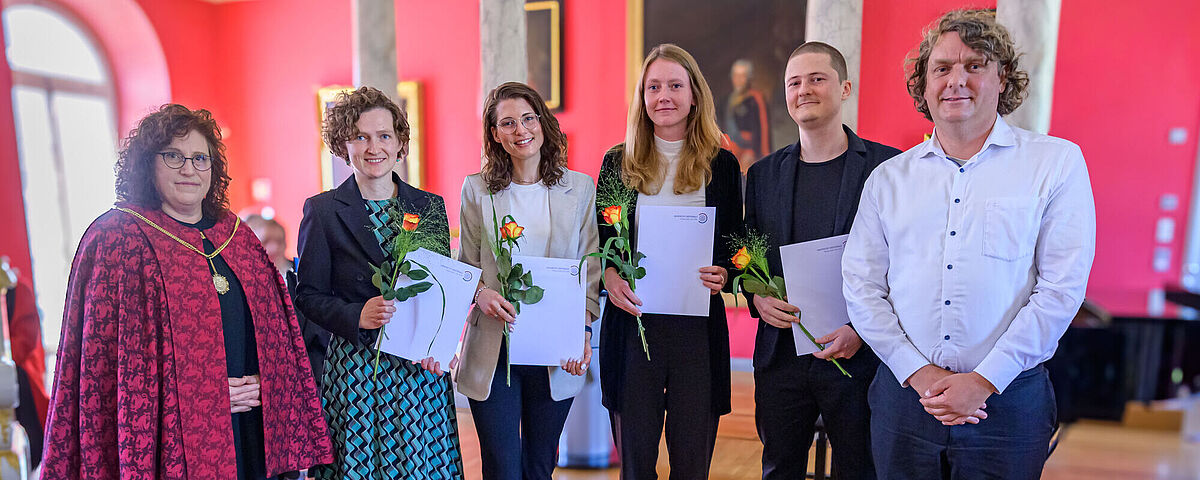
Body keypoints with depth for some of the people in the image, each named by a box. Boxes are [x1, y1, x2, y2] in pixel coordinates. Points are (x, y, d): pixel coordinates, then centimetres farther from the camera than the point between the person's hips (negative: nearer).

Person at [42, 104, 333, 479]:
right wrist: (192, 394, -14)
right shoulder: (116, 239, -6)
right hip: (172, 438, -5)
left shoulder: (237, 236, 9)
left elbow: (275, 328, 11)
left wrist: (262, 383, -4)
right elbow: (102, 358, -10)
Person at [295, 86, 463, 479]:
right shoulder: (322, 210, -1)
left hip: (422, 370, 2)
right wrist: (357, 315, -18)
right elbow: (308, 295, 0)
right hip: (355, 369, -2)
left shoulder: (430, 206, 6)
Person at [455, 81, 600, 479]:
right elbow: (466, 265, 7)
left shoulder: (579, 187, 4)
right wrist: (481, 294, -15)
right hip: (493, 351, -1)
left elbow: (590, 268, 4)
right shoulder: (477, 189, 3)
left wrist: (583, 329, -8)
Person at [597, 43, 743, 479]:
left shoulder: (721, 164, 6)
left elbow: (735, 247, 11)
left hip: (699, 325, 0)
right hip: (632, 321, 0)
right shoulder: (618, 162, 6)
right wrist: (609, 275, -10)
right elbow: (598, 241, 10)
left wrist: (723, 274, -10)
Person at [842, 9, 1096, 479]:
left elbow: (1061, 289, -7)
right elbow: (860, 284, 0)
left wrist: (984, 380, -12)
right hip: (904, 395, 2)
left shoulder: (1057, 162, 0)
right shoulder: (888, 178, 4)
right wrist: (919, 373, -9)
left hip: (1007, 402, -1)